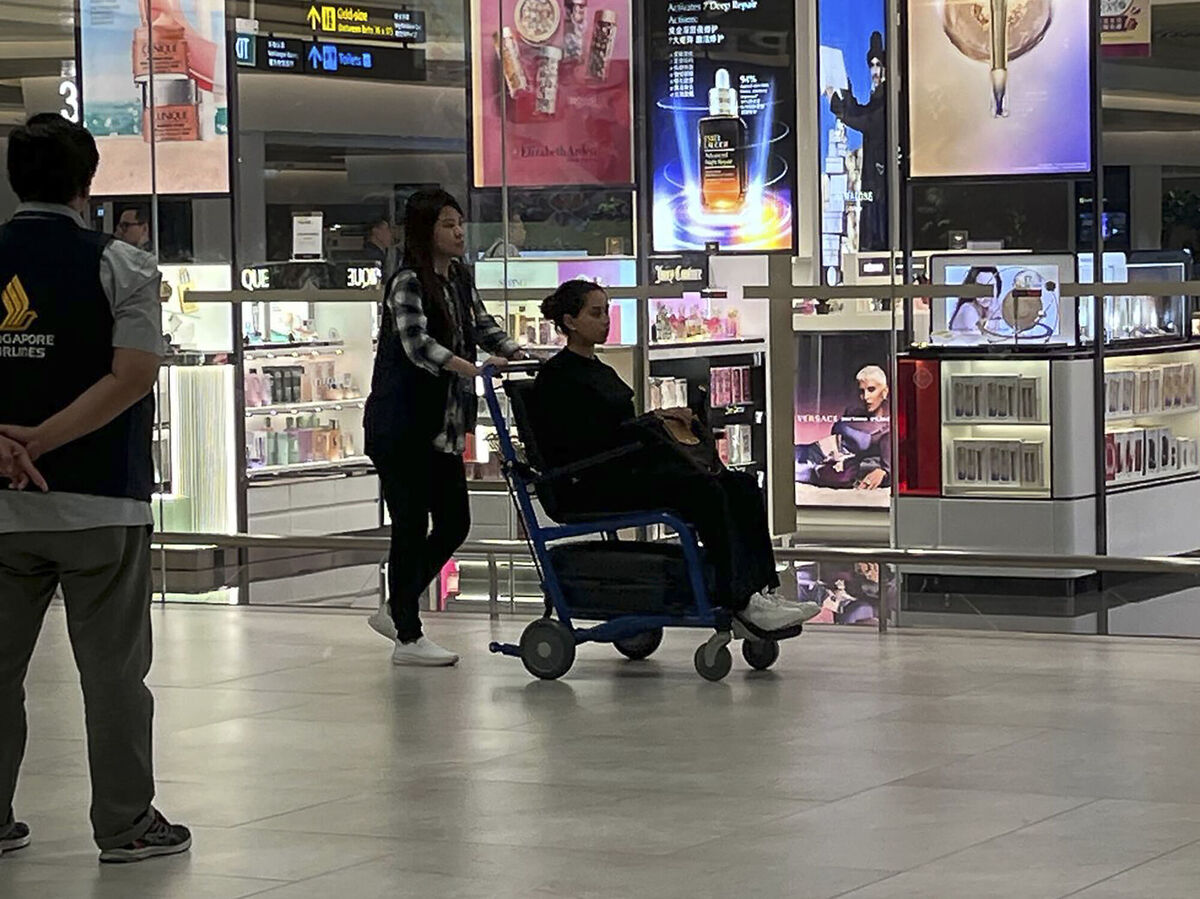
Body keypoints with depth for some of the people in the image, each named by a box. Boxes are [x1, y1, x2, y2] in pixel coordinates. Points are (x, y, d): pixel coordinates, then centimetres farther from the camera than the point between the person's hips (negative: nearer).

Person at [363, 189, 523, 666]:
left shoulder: (459, 277, 10)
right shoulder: (407, 283, -15)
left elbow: (482, 326, 17)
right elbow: (417, 344, -28)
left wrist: (520, 355, -1)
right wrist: (472, 368, -41)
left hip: (442, 425, 8)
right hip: (401, 427, -8)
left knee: (454, 522, 10)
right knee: (411, 527, -3)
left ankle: (397, 611, 26)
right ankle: (408, 637, 5)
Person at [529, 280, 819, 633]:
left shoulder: (602, 371, 23)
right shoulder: (557, 376, -6)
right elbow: (587, 441, -16)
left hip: (630, 468, 9)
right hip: (593, 487, -9)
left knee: (741, 485, -11)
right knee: (704, 490, -29)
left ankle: (763, 590, -21)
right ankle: (740, 601, -30)